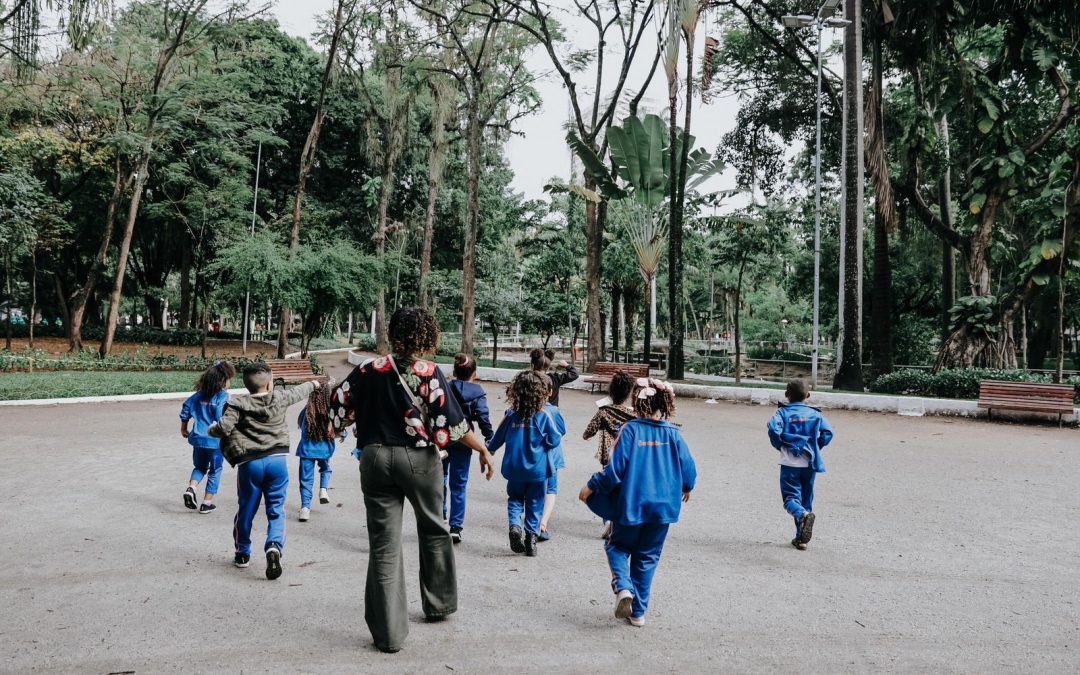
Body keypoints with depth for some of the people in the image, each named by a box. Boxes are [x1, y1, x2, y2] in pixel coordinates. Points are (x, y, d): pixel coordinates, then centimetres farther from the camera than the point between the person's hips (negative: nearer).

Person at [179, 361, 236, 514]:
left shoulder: (200, 394, 8)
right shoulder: (223, 396, -12)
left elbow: (186, 407, 12)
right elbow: (221, 417, -21)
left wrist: (183, 429, 24)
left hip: (198, 438, 5)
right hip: (215, 439, -5)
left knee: (200, 467, 24)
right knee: (215, 471, 11)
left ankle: (191, 488, -2)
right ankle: (207, 503, 13)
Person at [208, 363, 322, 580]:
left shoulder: (238, 404, -5)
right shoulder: (280, 398, 4)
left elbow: (224, 428, -16)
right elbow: (297, 392, 23)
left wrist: (212, 430, 8)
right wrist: (313, 384, 44)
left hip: (249, 463, -1)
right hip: (277, 460, 1)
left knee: (246, 510, 15)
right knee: (276, 510, 5)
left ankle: (243, 553, 31)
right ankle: (274, 546, -18)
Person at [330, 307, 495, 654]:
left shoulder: (370, 370, -2)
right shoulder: (429, 373, -10)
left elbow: (338, 406, 5)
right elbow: (452, 421, -13)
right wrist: (483, 450, -2)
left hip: (375, 458, 2)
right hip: (419, 459, -2)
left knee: (383, 544, 6)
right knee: (433, 531, 22)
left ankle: (388, 633, 7)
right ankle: (439, 603, 35)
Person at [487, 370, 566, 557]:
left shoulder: (512, 413, -3)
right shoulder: (547, 412, -11)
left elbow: (498, 438, 7)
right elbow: (554, 439, -14)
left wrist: (488, 451, 24)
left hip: (514, 466, 2)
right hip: (538, 467, -2)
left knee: (515, 498, 18)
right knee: (535, 503, 12)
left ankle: (514, 525, -6)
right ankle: (532, 536, 9)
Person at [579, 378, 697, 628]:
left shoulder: (630, 430, -13)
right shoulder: (673, 433, -5)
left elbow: (615, 469, -16)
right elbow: (688, 469, 0)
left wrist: (591, 487, -3)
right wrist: (686, 488, 21)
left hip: (631, 504, -2)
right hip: (663, 506, 3)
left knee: (618, 545, 19)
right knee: (647, 557, 16)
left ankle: (622, 587, -7)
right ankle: (638, 612, 20)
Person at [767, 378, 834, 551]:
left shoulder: (783, 412, -1)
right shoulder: (814, 413, 7)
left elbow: (773, 429, -18)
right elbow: (828, 432, -4)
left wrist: (780, 446, -1)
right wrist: (816, 448, 10)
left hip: (790, 463, -3)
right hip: (810, 463, 3)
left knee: (791, 497, 0)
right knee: (806, 499, 13)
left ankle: (804, 515, -33)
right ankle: (801, 538, 14)